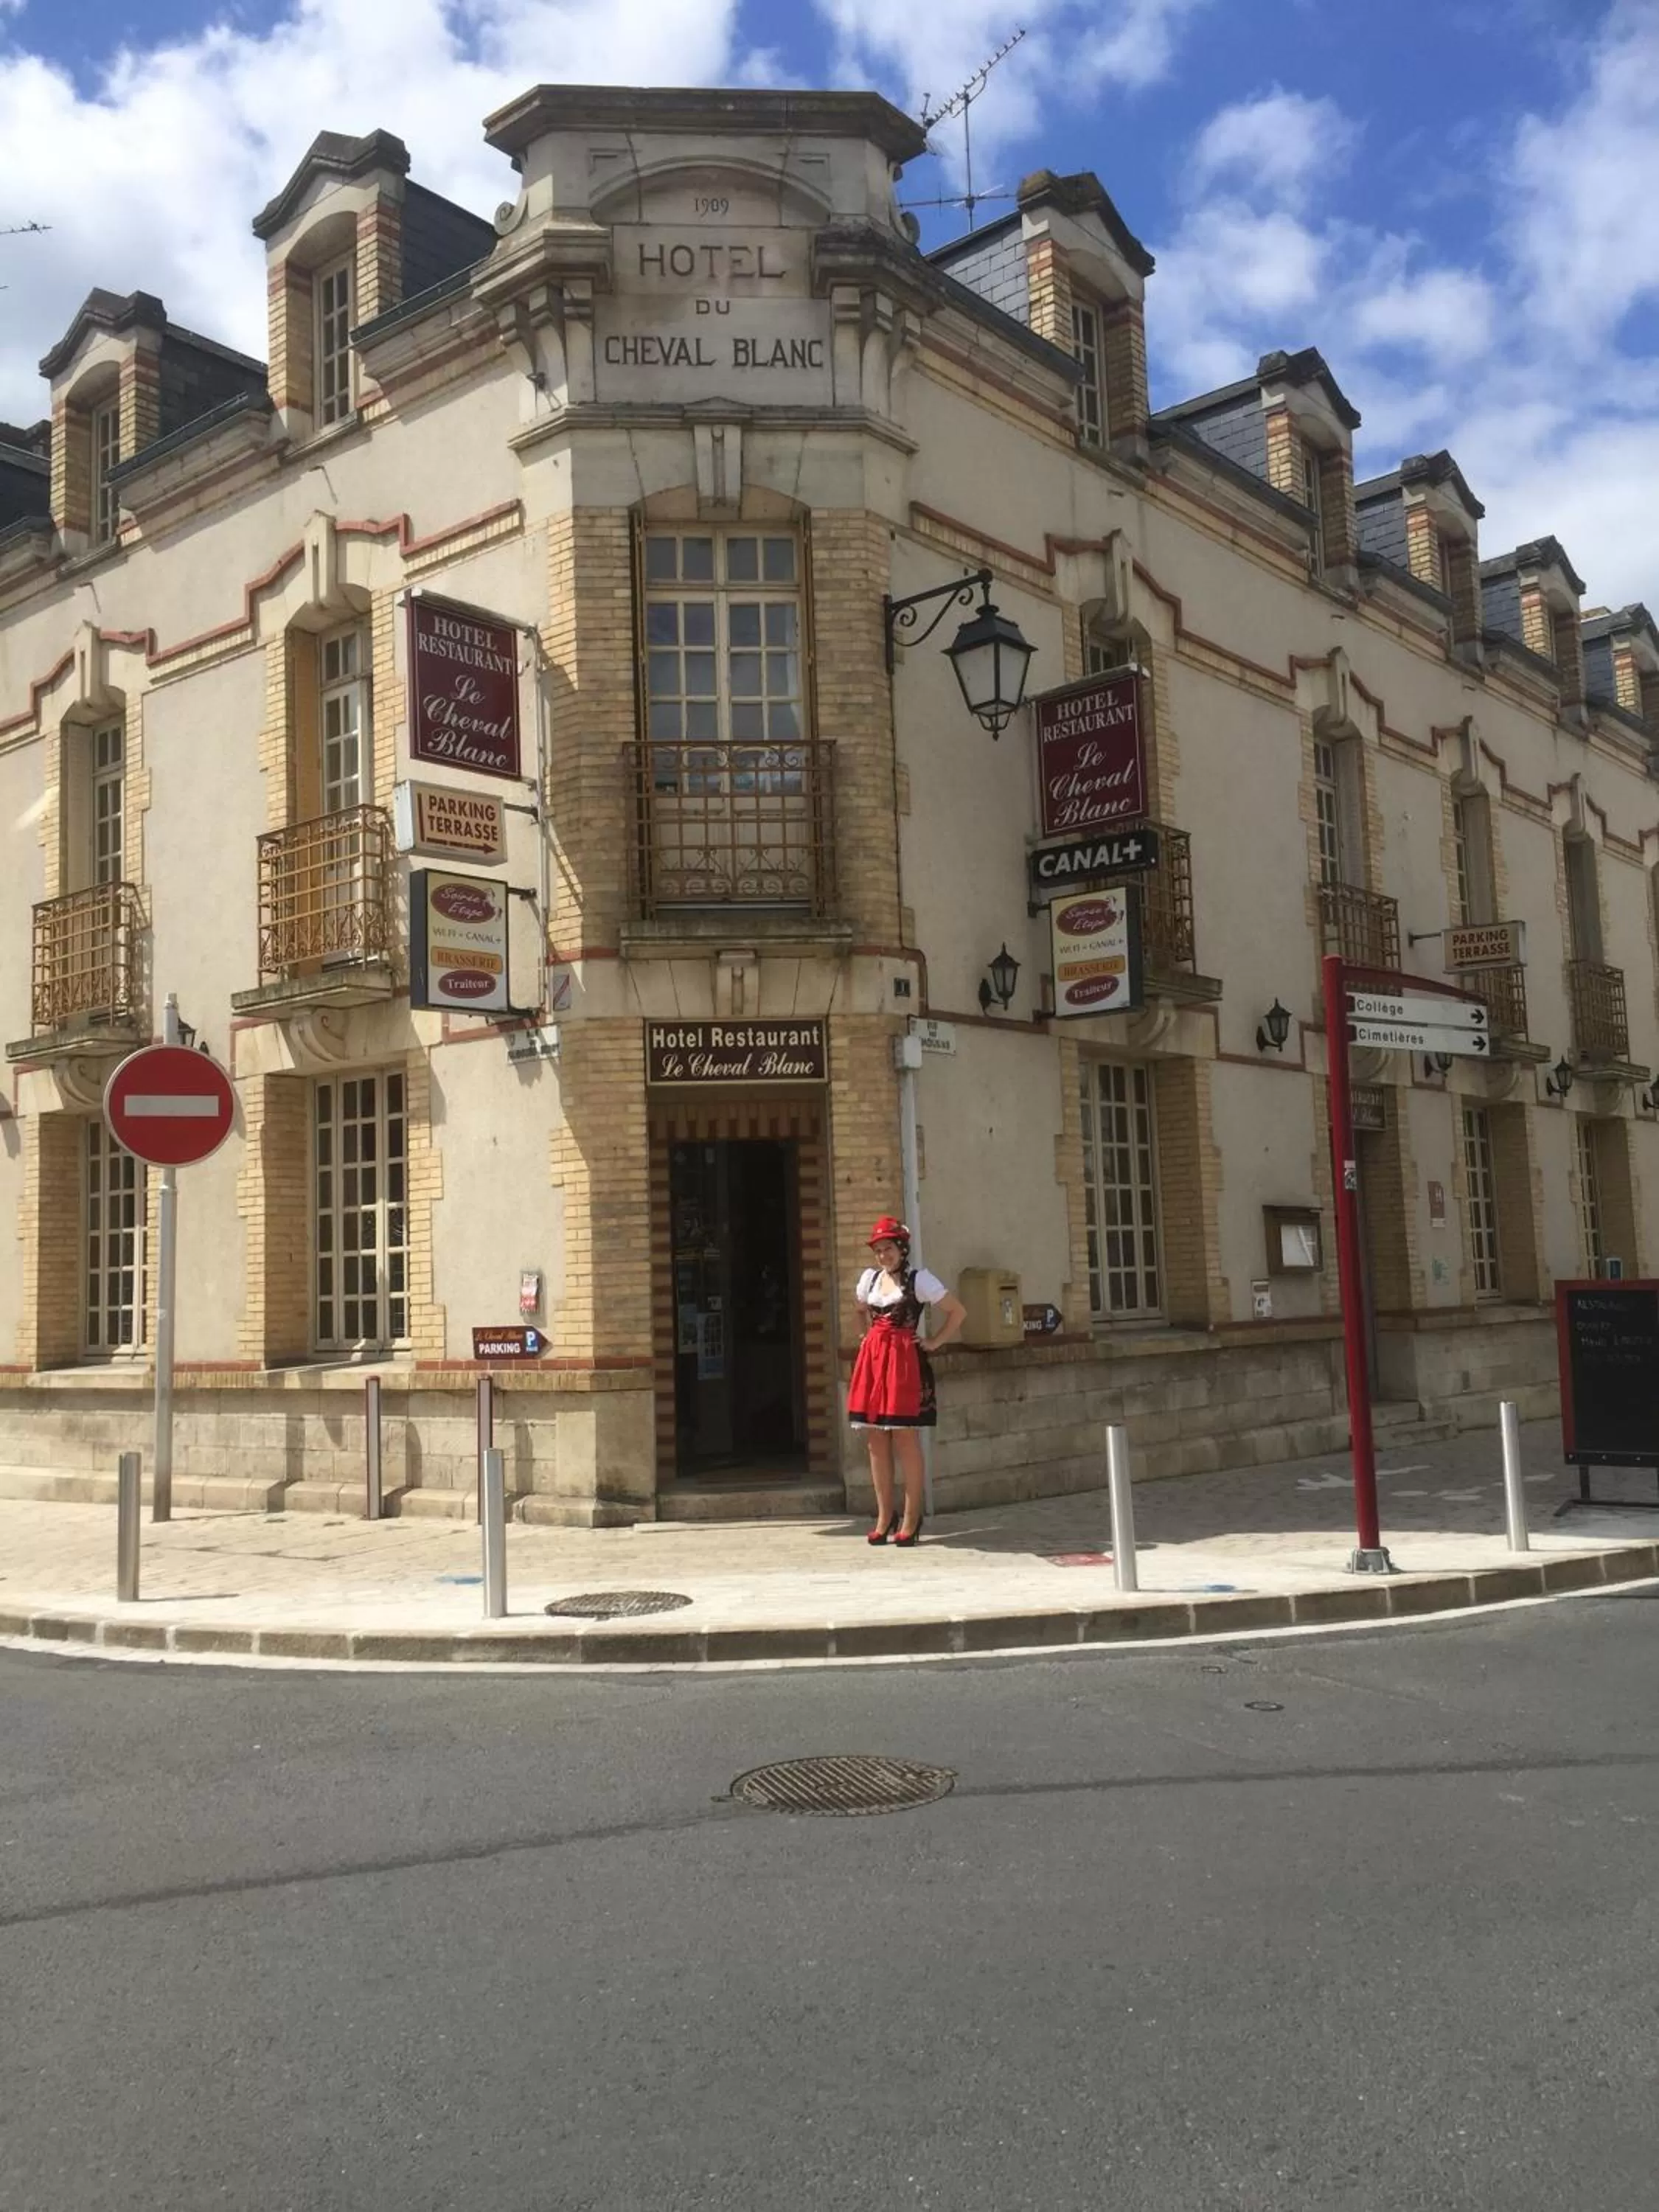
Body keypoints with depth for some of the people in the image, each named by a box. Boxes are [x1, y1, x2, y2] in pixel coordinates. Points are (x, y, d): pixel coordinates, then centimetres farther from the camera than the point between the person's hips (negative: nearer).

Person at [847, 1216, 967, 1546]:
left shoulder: (919, 1279, -4)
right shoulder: (869, 1278, 13)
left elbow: (958, 1312, -4)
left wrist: (933, 1343, -6)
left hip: (904, 1361, -6)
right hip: (872, 1360, 6)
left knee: (905, 1439, -6)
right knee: (876, 1441, 5)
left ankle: (911, 1518, 0)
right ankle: (884, 1516, 12)